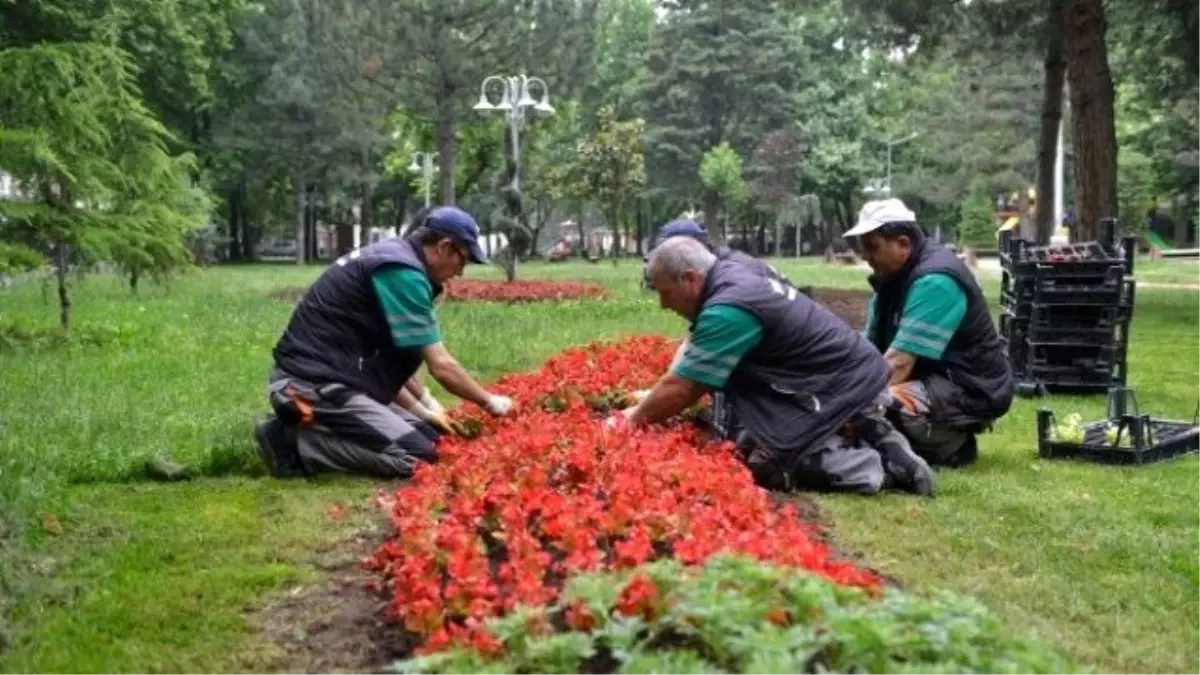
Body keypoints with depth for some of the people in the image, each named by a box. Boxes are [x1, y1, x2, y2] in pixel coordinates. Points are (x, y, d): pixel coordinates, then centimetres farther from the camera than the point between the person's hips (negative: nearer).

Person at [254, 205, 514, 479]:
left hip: (331, 377, 10)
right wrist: (490, 402, 1)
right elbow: (441, 367, -14)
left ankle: (311, 430, 5)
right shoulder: (403, 271, -15)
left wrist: (424, 409, 16)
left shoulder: (392, 255, 16)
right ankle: (298, 441, -11)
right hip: (316, 384, -10)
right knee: (419, 458, -18)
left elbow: (387, 357, 20)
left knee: (431, 438, 5)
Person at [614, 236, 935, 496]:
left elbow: (681, 390, -19)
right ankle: (857, 431, 10)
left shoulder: (728, 310, -24)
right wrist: (643, 409, 16)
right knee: (748, 448, 10)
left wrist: (630, 423, -4)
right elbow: (691, 360, 17)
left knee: (766, 467, -13)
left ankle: (884, 465, -9)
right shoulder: (729, 275, 6)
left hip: (844, 385, -10)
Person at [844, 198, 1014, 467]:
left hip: (973, 390, -10)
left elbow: (899, 361, -27)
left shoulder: (934, 280, -22)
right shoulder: (893, 276, 8)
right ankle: (946, 436, 9)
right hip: (934, 379, 10)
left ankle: (953, 447, -6)